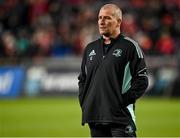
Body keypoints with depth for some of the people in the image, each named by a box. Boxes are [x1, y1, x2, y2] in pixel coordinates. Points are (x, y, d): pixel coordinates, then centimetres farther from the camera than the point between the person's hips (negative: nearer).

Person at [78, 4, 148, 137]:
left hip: (121, 117, -6)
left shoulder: (130, 46, -1)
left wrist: (124, 101, -12)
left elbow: (142, 80, -5)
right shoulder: (90, 48, 16)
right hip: (94, 116, 6)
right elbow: (82, 78, 25)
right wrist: (83, 101, 11)